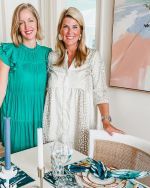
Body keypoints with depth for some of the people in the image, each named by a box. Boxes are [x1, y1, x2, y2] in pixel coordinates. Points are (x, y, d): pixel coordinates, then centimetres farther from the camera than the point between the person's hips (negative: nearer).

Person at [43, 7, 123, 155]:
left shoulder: (93, 56, -3)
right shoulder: (52, 57, 7)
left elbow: (100, 91, -7)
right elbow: (47, 88, 12)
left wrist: (106, 121, -16)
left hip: (80, 123, -2)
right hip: (55, 124, 3)